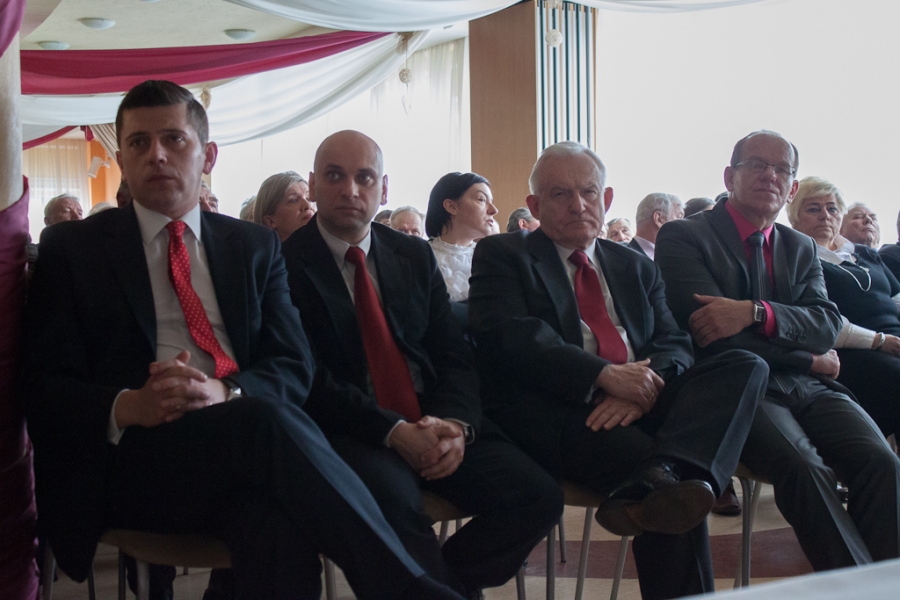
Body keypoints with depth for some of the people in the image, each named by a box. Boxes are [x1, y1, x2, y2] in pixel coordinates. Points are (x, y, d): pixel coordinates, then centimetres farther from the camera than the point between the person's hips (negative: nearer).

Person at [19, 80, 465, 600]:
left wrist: (225, 391, -14)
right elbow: (42, 382, 5)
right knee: (265, 419, -34)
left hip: (241, 447, 2)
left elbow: (295, 366, 9)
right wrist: (126, 407, -17)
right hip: (129, 458, -1)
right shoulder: (72, 247, 12)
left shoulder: (256, 247, 18)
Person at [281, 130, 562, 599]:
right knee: (393, 498, -37)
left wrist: (455, 424, -11)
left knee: (537, 495, -16)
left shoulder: (415, 256, 15)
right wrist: (393, 431, -20)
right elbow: (308, 379, -9)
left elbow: (454, 356, 10)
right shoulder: (287, 262, -1)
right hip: (349, 434, -5)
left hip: (434, 425, 5)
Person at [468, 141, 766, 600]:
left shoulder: (636, 266, 26)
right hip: (555, 413, -5)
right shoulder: (501, 255, 11)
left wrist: (644, 388, -14)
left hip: (641, 404, 6)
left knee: (747, 367, -24)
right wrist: (604, 376, -21)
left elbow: (674, 343, 12)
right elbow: (507, 336, -8)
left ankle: (647, 487, -42)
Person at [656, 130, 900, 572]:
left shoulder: (801, 248, 21)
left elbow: (827, 324, 2)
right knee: (805, 466, -32)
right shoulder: (682, 237, 2)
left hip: (808, 387, 6)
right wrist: (811, 359, -2)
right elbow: (718, 337, -9)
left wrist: (755, 313, -18)